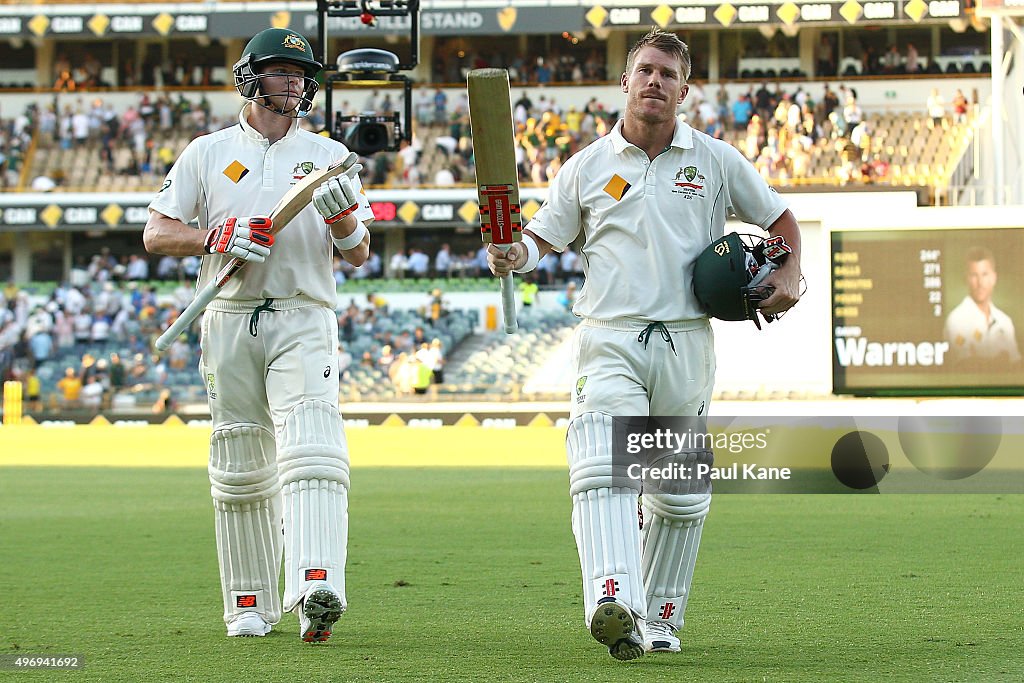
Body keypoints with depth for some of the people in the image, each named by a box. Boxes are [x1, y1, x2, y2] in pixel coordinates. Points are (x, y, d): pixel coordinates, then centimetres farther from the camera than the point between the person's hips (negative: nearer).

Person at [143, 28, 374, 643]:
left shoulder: (329, 156, 11)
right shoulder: (207, 153, 11)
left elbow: (358, 255, 7)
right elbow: (157, 234, 6)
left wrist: (343, 215, -15)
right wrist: (216, 236, -12)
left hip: (304, 321, -1)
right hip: (230, 322, 1)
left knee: (312, 448, -20)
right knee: (241, 469, 5)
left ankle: (316, 590, -35)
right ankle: (250, 605, 16)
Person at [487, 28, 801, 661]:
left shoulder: (717, 161, 9)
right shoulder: (588, 165, 9)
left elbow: (779, 218, 18)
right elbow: (542, 237, 11)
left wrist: (790, 275, 1)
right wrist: (512, 256, -11)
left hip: (688, 346, 1)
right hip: (610, 341, -1)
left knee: (680, 495, 7)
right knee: (601, 472, -23)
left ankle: (660, 618, 22)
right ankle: (614, 606, -38)